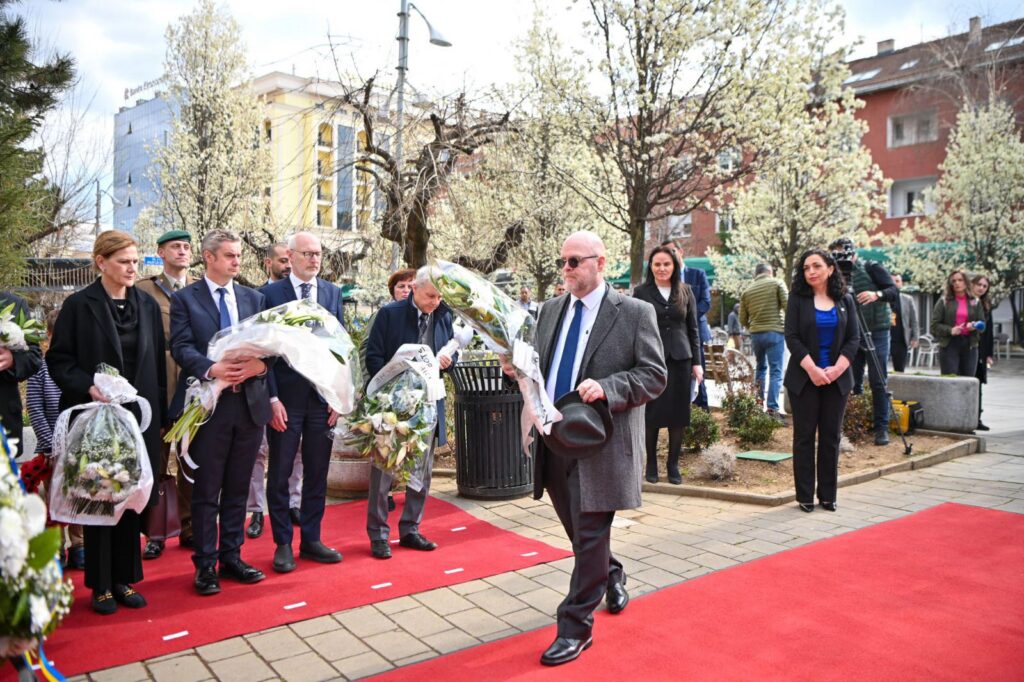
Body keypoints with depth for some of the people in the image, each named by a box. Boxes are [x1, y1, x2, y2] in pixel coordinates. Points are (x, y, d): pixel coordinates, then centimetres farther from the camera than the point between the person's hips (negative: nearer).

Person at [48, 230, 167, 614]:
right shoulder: (78, 305, -4)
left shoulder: (148, 305, 6)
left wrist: (161, 415, 5)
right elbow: (58, 360, -4)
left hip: (140, 417, 3)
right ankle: (101, 585, 20)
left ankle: (124, 579, 22)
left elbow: (158, 363, 8)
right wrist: (88, 386, -21)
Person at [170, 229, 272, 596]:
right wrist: (212, 368, -26)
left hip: (250, 402, 4)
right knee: (206, 491, 5)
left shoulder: (253, 298, 12)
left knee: (238, 489, 13)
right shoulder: (185, 298, 1)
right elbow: (181, 347, -9)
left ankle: (232, 557, 26)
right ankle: (205, 564, 17)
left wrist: (260, 364, -15)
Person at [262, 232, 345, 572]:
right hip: (285, 399, -3)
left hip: (323, 397, 3)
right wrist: (272, 398, -10)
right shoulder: (270, 294, -3)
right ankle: (283, 544, 21)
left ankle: (311, 539, 25)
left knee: (317, 473, 11)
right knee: (280, 474, 7)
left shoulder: (332, 292, 7)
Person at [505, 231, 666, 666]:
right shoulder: (551, 312, 11)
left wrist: (607, 388, -23)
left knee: (590, 536, -1)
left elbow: (655, 375, -8)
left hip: (600, 441, -6)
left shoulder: (635, 313, -6)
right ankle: (611, 576, 48)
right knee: (578, 531, 20)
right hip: (553, 439, 6)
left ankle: (576, 627, 13)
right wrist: (520, 368, -5)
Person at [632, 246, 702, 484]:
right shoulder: (641, 292, 2)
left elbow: (693, 328, 10)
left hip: (679, 359, 2)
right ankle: (651, 464, 15)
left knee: (678, 414, 4)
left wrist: (696, 362, 6)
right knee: (651, 414, 2)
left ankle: (673, 465, 16)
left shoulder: (685, 292, 8)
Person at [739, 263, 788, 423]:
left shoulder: (747, 291, 9)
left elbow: (743, 319, 11)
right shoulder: (777, 283, 0)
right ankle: (772, 409, -8)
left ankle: (758, 401, 20)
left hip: (755, 334, 4)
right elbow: (787, 306, -9)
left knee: (761, 367, 23)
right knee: (775, 372, -2)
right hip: (775, 333, -4)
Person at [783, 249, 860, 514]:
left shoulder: (844, 300, 7)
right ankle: (805, 496, 8)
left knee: (831, 436, 6)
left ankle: (828, 495, 15)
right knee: (804, 436, 1)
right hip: (804, 378, -2)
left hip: (837, 378, 2)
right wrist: (812, 369, -15)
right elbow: (792, 337, -6)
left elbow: (854, 338, 4)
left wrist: (837, 368, -10)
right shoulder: (798, 299, 1)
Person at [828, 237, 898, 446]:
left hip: (876, 332, -4)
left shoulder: (872, 268, -4)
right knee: (852, 382, 6)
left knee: (878, 382, -4)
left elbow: (894, 292, -12)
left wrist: (877, 294, -31)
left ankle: (881, 427, 2)